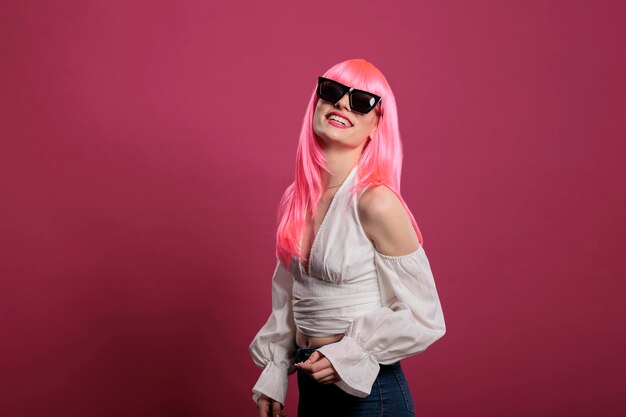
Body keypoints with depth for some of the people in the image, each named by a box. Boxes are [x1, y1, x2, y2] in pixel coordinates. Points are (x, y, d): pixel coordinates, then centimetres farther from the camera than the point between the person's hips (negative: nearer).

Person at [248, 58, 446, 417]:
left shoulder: (376, 203, -18)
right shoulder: (296, 199, 1)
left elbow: (422, 319, -13)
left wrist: (348, 355, -19)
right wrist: (273, 377, 9)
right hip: (311, 387, 6)